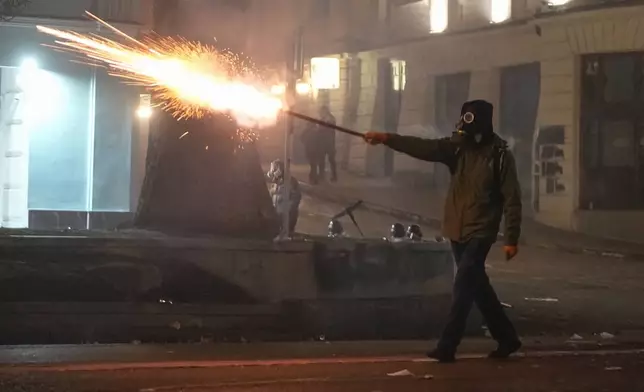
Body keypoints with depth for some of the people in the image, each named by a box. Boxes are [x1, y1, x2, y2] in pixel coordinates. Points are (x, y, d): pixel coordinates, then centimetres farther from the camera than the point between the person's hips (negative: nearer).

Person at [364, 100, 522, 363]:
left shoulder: (500, 156, -11)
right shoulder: (458, 147, 2)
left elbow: (512, 200, -10)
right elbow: (422, 147, -10)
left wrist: (511, 238, -13)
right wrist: (386, 138, -22)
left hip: (480, 233, -6)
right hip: (457, 232, 6)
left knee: (463, 287, -11)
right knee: (477, 287, 14)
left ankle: (447, 346, -8)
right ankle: (506, 338, 27)